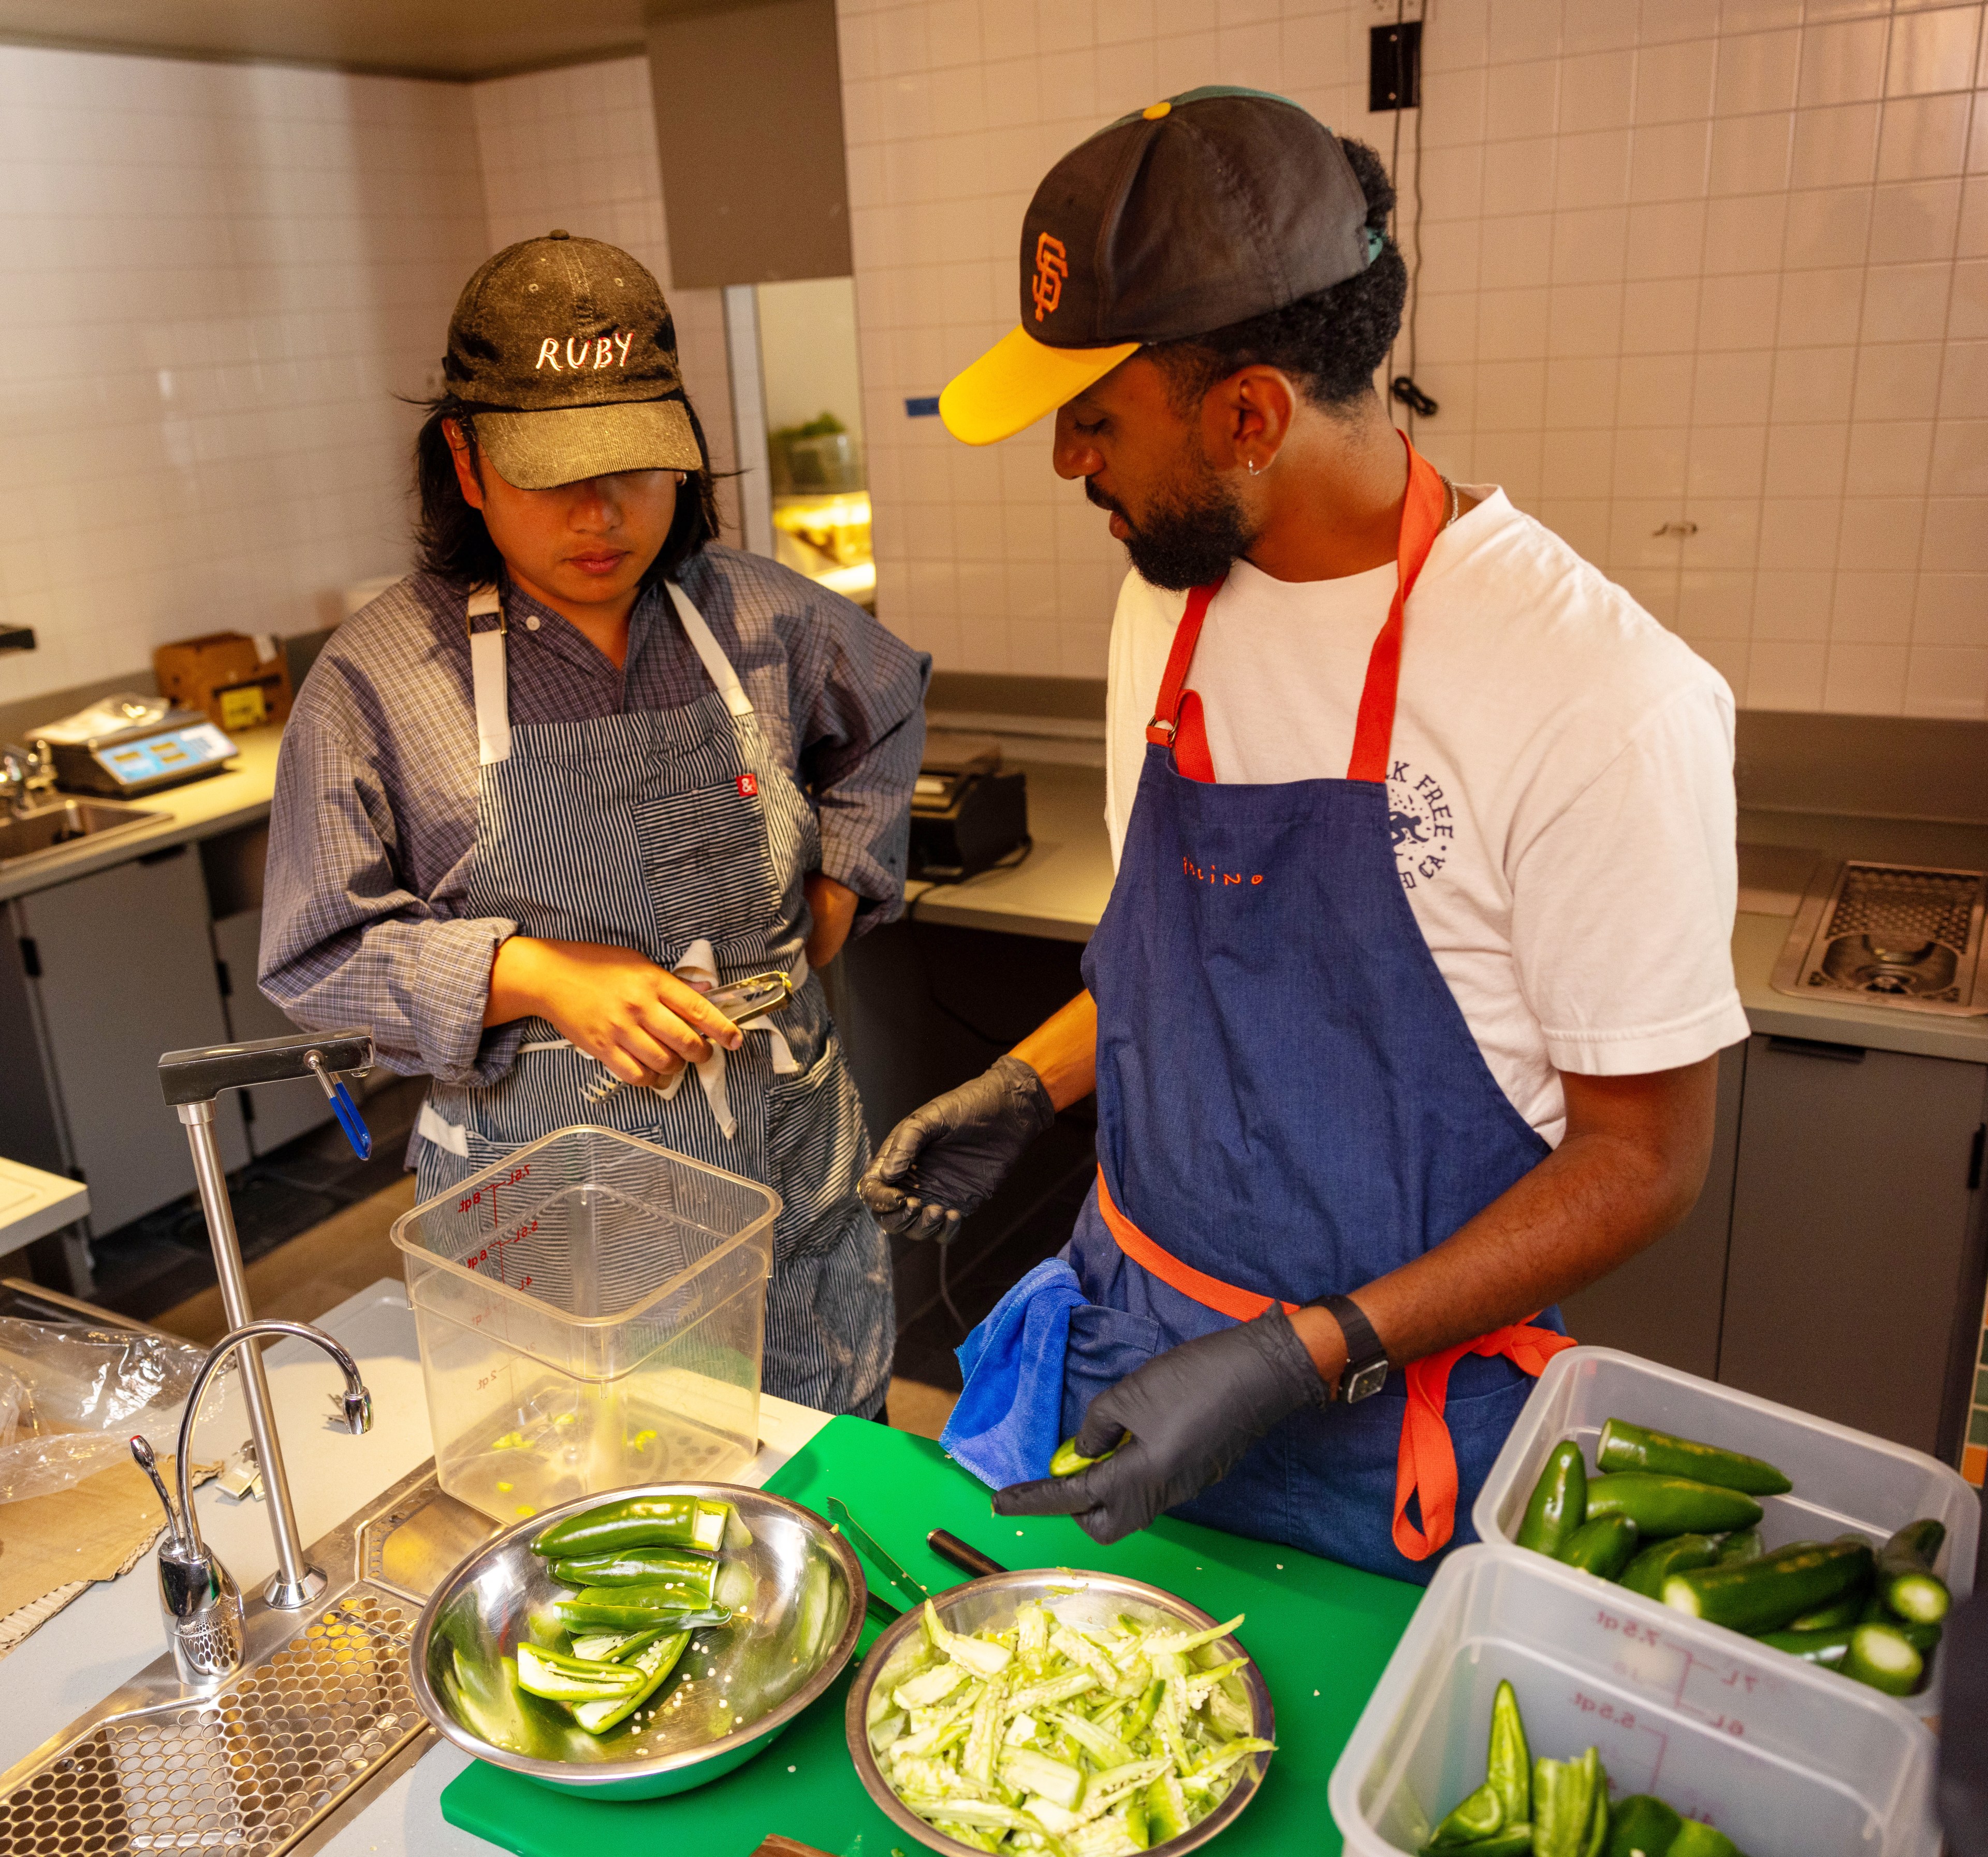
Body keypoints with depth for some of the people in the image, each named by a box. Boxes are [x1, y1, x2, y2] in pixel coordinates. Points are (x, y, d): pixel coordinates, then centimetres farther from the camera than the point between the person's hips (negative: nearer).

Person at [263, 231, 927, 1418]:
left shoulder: (760, 617, 0)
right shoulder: (379, 677, -9)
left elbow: (889, 708, 22)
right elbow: (318, 956, -6)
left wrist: (841, 881, 8)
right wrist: (535, 976, -20)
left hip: (791, 1175, 3)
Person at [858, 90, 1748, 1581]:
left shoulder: (1595, 695, -24)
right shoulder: (1168, 606, -2)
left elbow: (1645, 1158, -17)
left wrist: (1299, 1361, -23)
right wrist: (1023, 1094, 0)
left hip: (1391, 1430, -5)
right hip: (1127, 1337, 6)